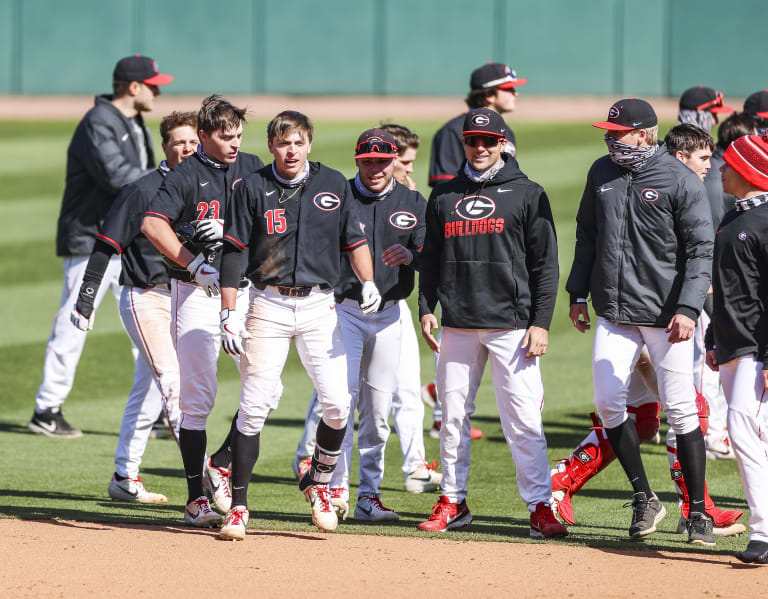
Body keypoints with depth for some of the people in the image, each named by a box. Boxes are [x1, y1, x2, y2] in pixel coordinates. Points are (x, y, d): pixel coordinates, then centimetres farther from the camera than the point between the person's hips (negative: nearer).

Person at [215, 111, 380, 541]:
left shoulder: (333, 184, 7)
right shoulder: (253, 189, 1)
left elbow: (355, 239, 9)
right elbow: (233, 252, 0)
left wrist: (368, 282, -9)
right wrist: (230, 314, -7)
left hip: (319, 306, 1)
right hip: (268, 306, -1)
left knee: (337, 402, -10)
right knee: (254, 408, -5)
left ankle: (319, 485, 15)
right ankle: (238, 507, 1)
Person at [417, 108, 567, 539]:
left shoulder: (527, 194, 2)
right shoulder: (444, 196, 13)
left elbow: (545, 264, 0)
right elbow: (431, 258, 19)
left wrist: (541, 322, -7)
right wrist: (426, 308, 6)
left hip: (511, 324, -4)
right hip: (458, 325, 4)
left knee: (523, 418, -8)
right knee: (453, 414, 6)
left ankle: (541, 507, -6)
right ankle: (453, 502, 16)